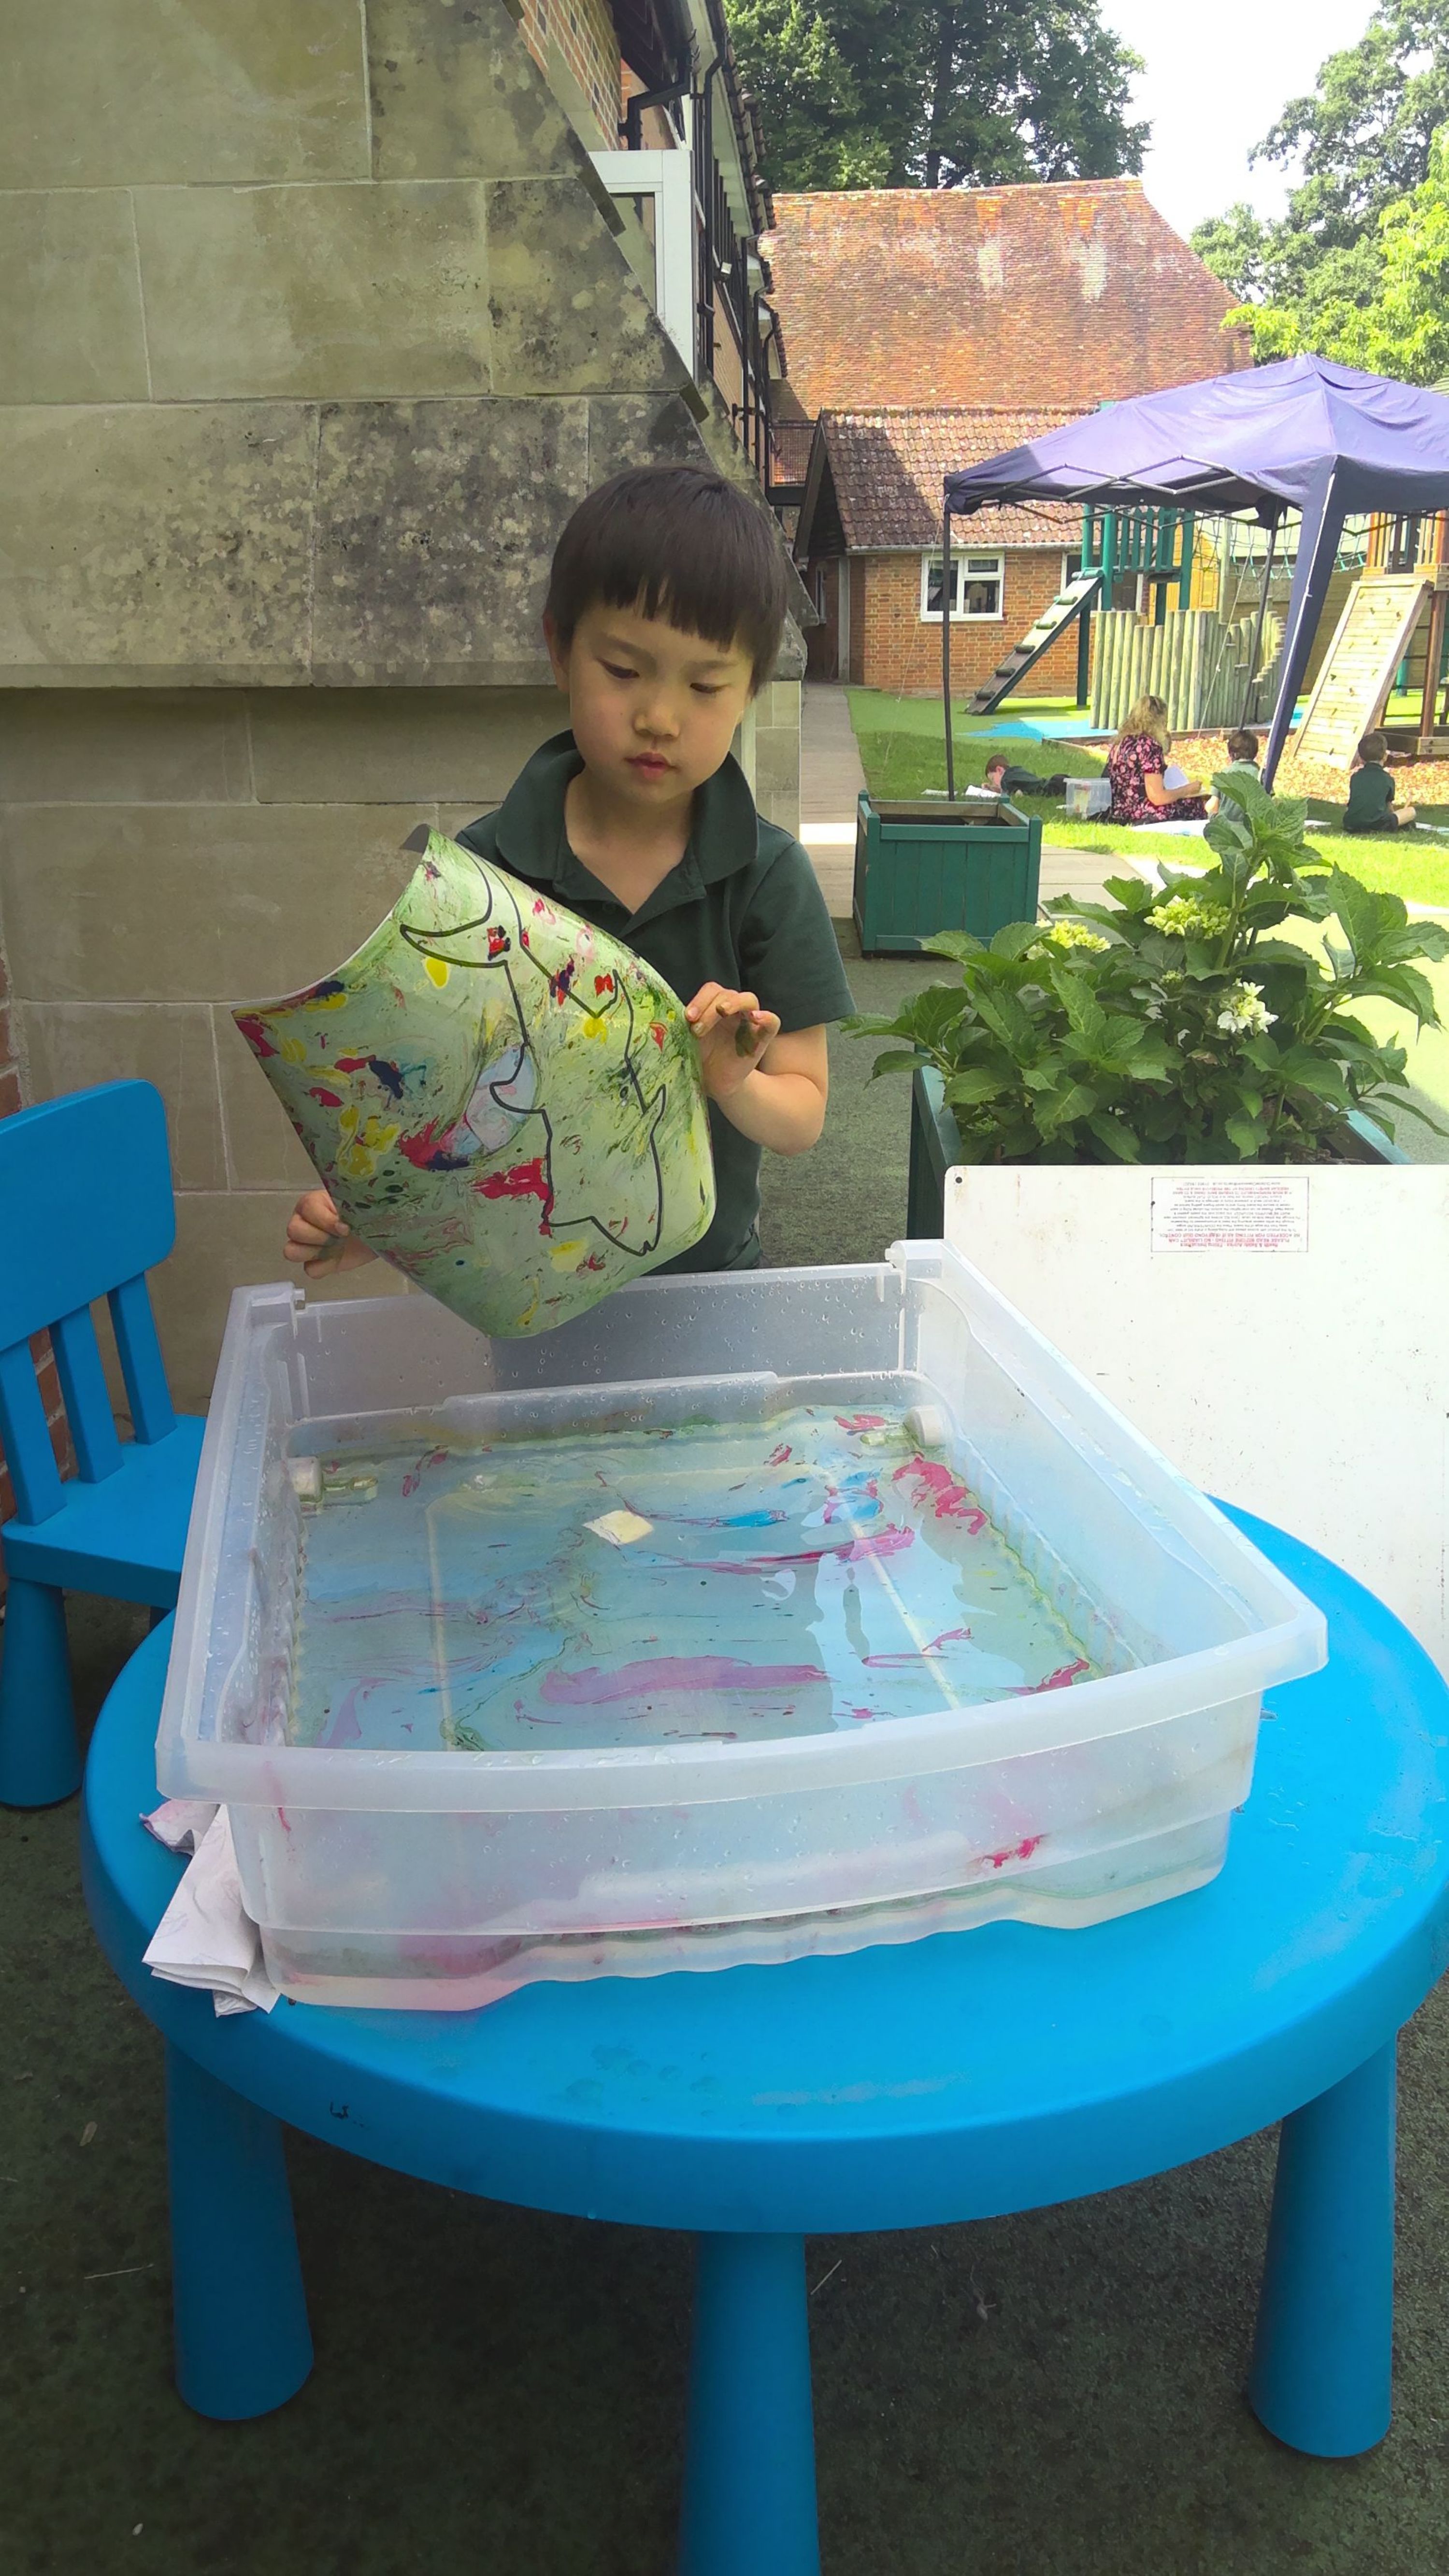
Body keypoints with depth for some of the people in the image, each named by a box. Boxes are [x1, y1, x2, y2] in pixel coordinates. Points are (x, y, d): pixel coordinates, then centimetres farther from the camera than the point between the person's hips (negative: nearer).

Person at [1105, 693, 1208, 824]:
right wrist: (1187, 790, -1)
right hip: (1142, 817, -9)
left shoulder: (1120, 743, 10)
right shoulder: (1150, 746, -15)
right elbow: (1158, 798, -17)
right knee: (1198, 805, 10)